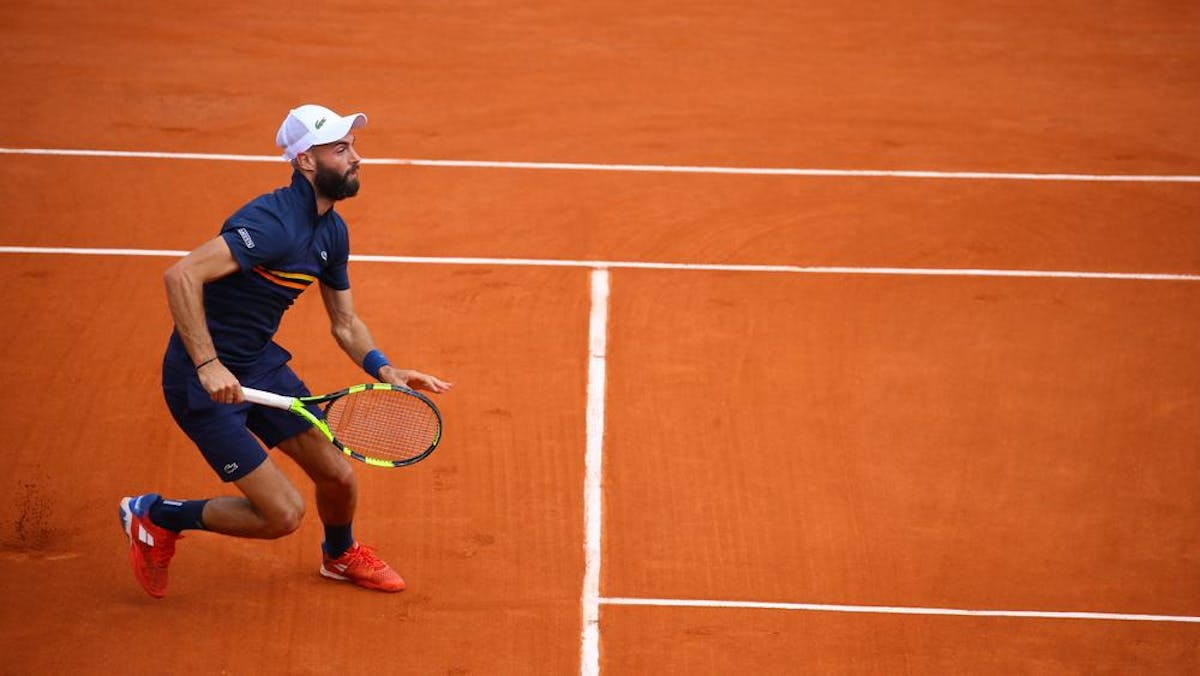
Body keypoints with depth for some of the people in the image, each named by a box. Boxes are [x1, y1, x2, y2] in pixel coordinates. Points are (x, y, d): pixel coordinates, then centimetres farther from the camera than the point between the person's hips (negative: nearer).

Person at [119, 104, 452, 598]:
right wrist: (208, 365, -36)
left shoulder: (332, 232, 4)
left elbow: (345, 324, 14)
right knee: (283, 512, -9)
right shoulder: (273, 223, -26)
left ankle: (341, 555, 46)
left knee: (338, 477, 12)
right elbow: (181, 276, -34)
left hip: (262, 364, 9)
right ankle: (156, 517, 11)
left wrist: (384, 370, -4)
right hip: (205, 382, -9)